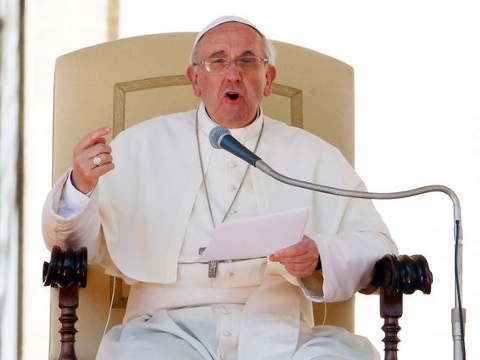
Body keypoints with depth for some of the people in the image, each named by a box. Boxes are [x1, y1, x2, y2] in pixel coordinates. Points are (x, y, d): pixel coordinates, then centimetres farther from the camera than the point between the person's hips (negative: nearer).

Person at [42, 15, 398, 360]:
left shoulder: (314, 155, 17)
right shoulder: (142, 145, 15)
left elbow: (377, 244, 12)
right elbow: (73, 245, 11)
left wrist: (319, 257, -9)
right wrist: (81, 187, -11)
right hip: (169, 327, -1)